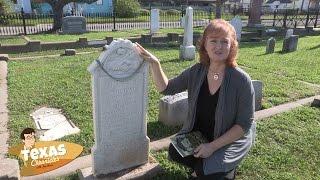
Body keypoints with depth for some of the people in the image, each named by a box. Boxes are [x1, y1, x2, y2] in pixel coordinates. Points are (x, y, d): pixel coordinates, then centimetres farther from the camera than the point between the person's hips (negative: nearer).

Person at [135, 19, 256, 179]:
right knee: (175, 152, -12)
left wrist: (213, 146, -23)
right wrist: (154, 63, -18)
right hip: (198, 133, 5)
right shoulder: (196, 72, -9)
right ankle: (203, 166, 15)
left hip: (232, 138, -4)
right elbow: (167, 88, -3)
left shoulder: (241, 80, -21)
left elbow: (244, 124, -18)